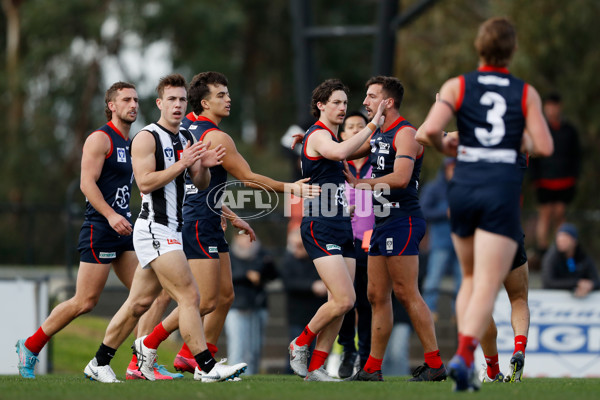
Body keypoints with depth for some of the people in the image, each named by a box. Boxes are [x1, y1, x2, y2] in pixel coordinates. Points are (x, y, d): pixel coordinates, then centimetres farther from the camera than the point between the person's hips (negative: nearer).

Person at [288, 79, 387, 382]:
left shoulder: (330, 137, 20)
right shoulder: (318, 135, -10)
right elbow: (340, 152, -33)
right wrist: (372, 125, -29)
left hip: (341, 228, 10)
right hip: (320, 229, -10)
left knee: (341, 303, 2)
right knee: (344, 299, -16)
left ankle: (315, 367, 6)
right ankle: (301, 343, 5)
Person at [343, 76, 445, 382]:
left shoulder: (405, 133, -11)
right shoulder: (377, 134, 17)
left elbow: (400, 178, -24)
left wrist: (359, 183, -15)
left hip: (402, 221, -9)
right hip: (382, 222, 9)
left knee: (406, 293, -11)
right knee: (377, 296, 8)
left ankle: (434, 364, -7)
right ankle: (372, 369, 9)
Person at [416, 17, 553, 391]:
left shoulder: (457, 86, 3)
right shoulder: (527, 93, 3)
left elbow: (430, 129, -11)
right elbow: (544, 147, -4)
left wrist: (443, 146, 11)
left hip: (464, 186, 2)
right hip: (504, 191, -2)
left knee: (471, 278, 21)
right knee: (487, 286, -7)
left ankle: (465, 357, 10)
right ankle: (464, 356, -29)